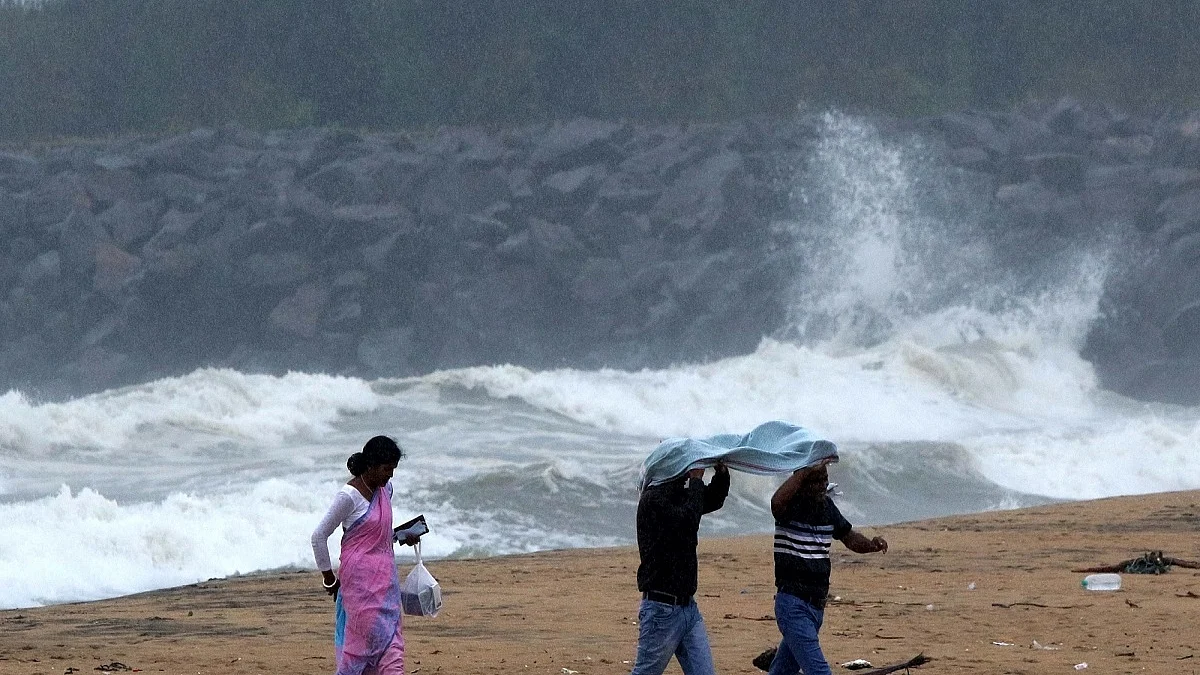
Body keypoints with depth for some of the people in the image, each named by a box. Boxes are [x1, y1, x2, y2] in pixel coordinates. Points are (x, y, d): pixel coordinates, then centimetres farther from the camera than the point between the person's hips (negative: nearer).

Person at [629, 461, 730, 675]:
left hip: (688, 607, 8)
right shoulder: (654, 499, -15)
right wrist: (696, 480, -17)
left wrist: (722, 472, 9)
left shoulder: (681, 495, 11)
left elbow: (713, 500, 29)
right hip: (661, 608, -8)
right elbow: (688, 521, -28)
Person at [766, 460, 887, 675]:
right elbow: (777, 502, -36)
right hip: (792, 603, -8)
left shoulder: (827, 505, 9)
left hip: (817, 604, 8)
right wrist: (807, 470, -39)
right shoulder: (791, 505, -12)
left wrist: (870, 544, -3)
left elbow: (849, 537, 19)